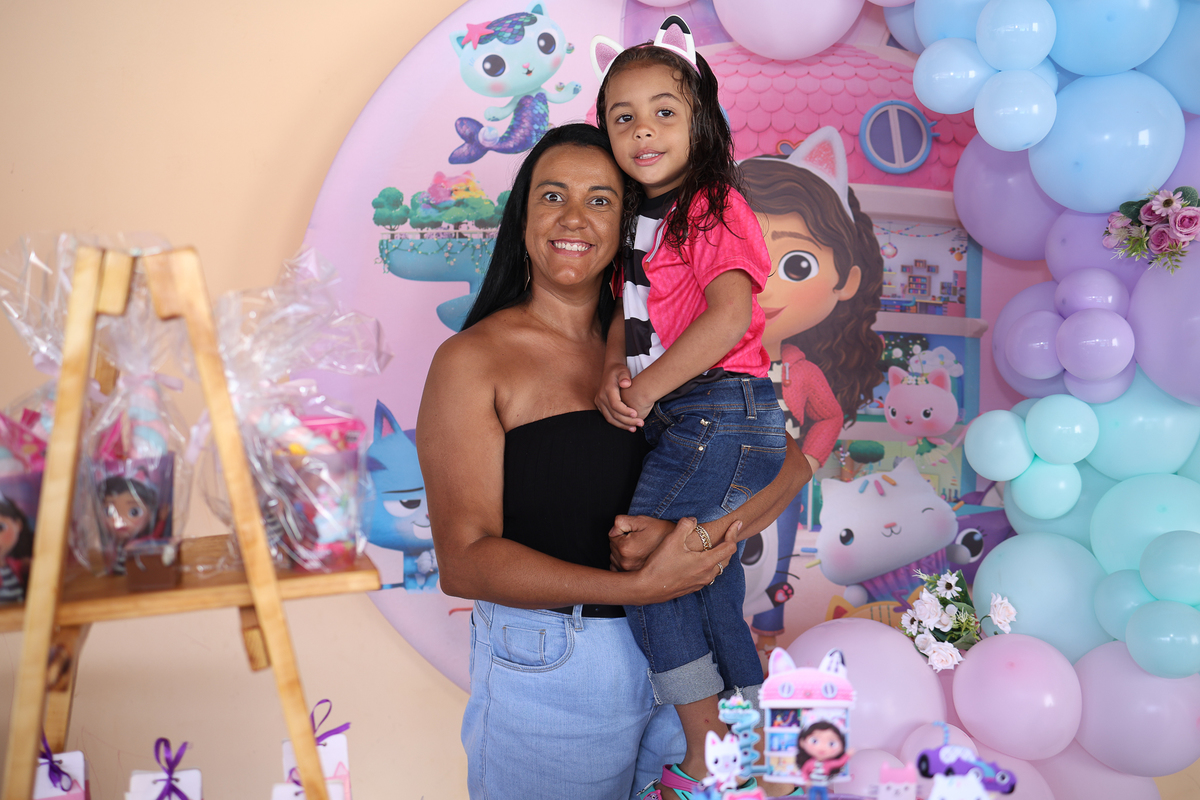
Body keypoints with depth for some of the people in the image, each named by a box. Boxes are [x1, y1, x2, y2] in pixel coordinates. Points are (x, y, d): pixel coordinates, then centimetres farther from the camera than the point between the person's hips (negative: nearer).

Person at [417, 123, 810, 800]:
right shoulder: (473, 360, -9)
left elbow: (789, 461, 0)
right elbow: (464, 559, -17)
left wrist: (688, 535, -19)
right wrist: (638, 585, -26)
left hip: (668, 653, 4)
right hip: (544, 665, -4)